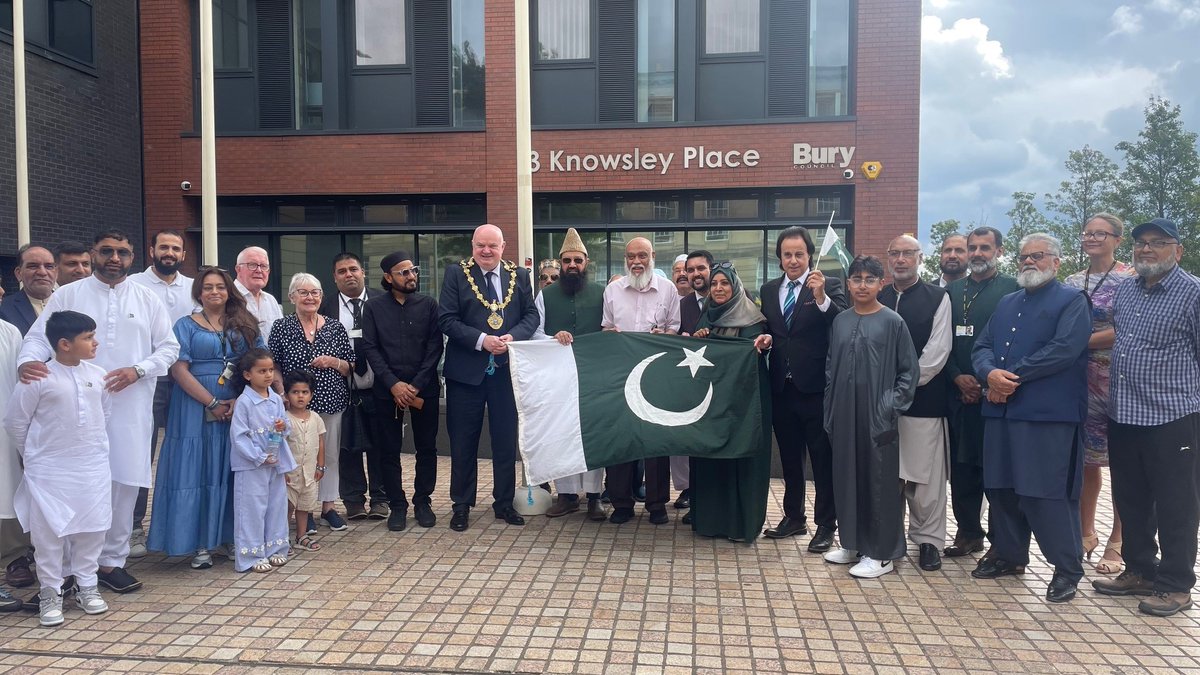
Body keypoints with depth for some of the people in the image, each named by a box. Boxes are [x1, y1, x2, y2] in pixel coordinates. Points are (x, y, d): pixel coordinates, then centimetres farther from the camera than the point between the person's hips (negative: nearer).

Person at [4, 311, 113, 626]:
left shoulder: (98, 375, 0)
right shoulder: (39, 379, -13)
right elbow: (15, 420, -3)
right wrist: (34, 454, 6)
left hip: (93, 467, 4)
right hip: (49, 471, -4)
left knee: (91, 528, 10)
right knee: (49, 532, 4)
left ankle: (87, 585, 25)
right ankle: (51, 592, 18)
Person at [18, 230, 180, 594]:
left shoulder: (147, 300, 9)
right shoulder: (66, 295, 6)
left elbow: (169, 348, 9)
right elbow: (39, 337, 1)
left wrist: (138, 370, -9)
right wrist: (27, 360, -22)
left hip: (129, 409, 2)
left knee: (124, 483, 4)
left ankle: (111, 561, 18)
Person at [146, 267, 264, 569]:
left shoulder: (244, 325, 11)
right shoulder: (187, 325, 3)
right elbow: (179, 369, -6)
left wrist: (241, 400, -11)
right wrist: (213, 403, -14)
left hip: (239, 408, 2)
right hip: (196, 408, -2)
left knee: (231, 472, 6)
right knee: (198, 471, 0)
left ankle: (230, 537, 16)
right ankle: (200, 544, 7)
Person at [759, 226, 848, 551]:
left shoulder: (830, 287, -5)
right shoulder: (769, 290, 10)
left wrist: (821, 298, -33)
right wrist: (765, 338, -7)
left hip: (815, 387, -5)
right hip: (782, 387, 5)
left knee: (823, 459, 4)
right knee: (789, 457, 17)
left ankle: (825, 525, 15)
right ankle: (794, 517, 31)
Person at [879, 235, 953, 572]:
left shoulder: (937, 298, 1)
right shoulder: (878, 298, 11)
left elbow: (937, 352, -7)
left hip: (923, 399, -3)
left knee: (925, 475, 1)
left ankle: (929, 540, 14)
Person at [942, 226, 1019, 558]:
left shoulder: (1013, 289, -1)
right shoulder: (952, 291, 13)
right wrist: (958, 378, -3)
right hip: (960, 392, 4)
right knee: (961, 467, 8)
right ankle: (968, 533, 20)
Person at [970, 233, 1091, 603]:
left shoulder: (1071, 302, 0)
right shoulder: (1006, 304, 20)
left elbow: (1064, 349, -15)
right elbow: (981, 347, 12)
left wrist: (1012, 377, -14)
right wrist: (990, 373, -11)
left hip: (1049, 415, -6)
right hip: (1001, 411, 7)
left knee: (1049, 493, -5)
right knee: (1001, 487, 12)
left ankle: (1067, 569, 8)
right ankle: (1008, 555, 26)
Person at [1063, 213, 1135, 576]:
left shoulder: (1129, 280, -5)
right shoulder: (1072, 282, 12)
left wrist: (1082, 340, -14)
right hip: (1079, 379, 5)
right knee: (1086, 459, 10)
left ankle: (1117, 541, 12)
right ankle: (1086, 532, 22)